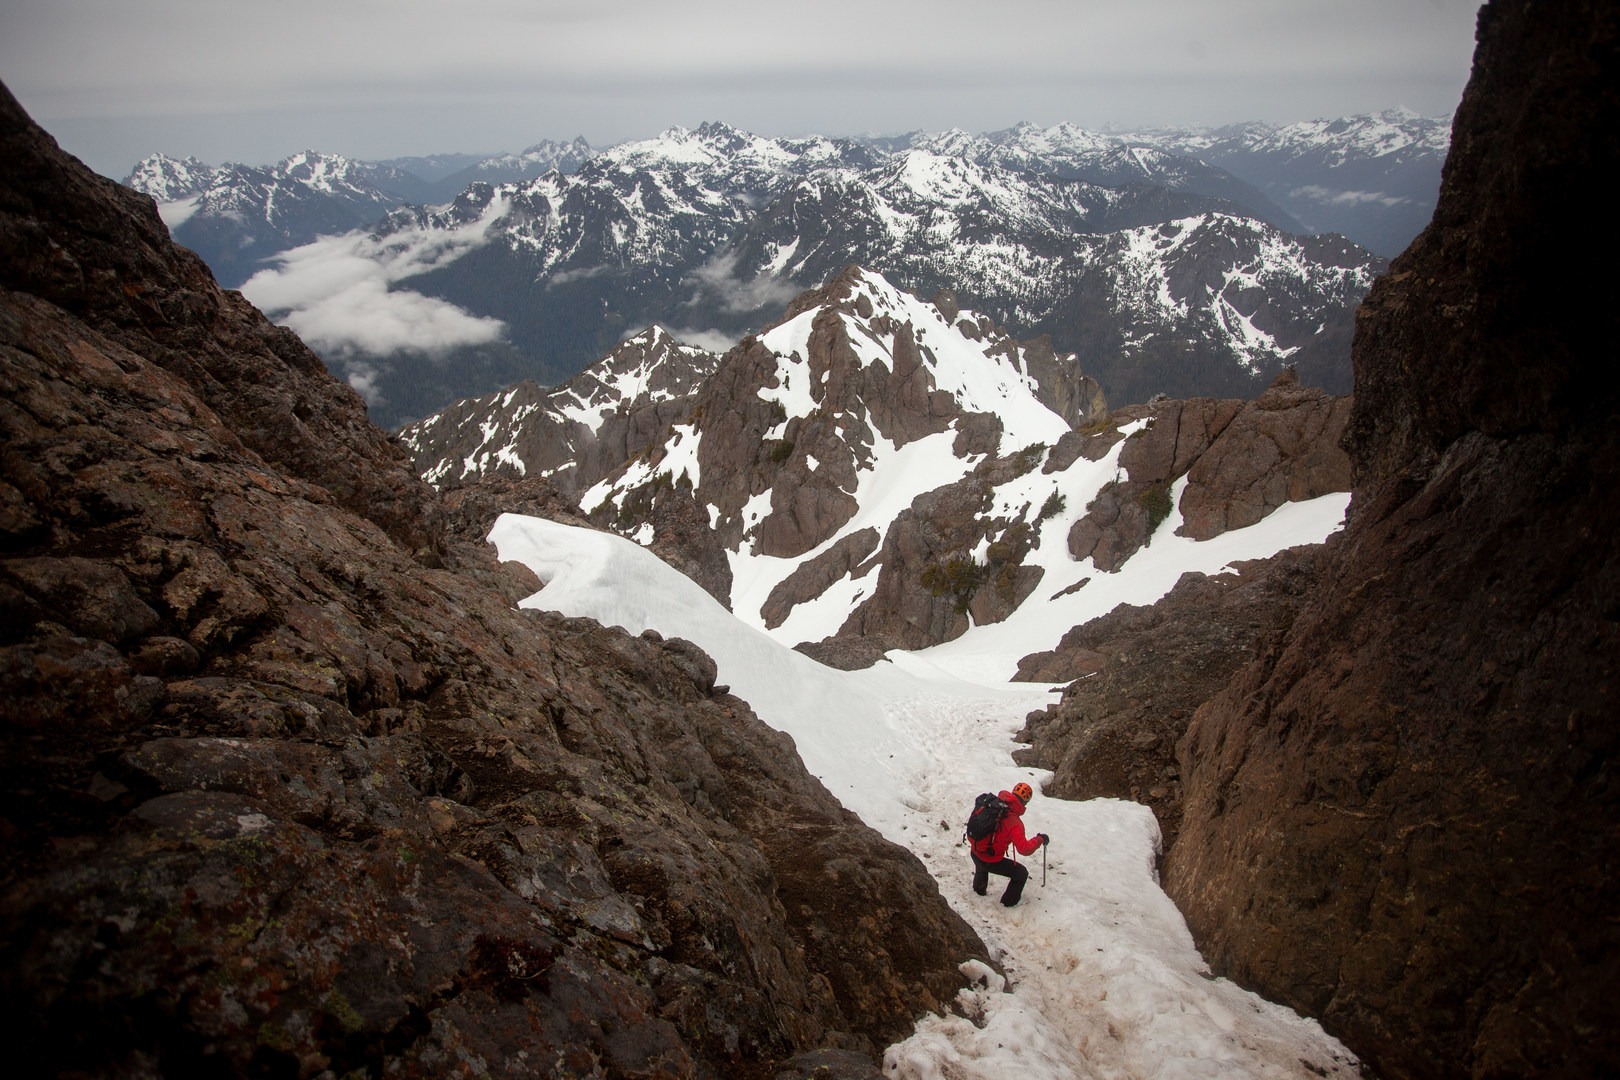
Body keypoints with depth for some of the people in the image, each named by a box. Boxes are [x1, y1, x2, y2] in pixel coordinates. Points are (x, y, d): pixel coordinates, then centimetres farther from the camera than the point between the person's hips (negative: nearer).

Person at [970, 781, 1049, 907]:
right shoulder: (1014, 823, -28)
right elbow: (1024, 849, -30)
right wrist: (1039, 840, -16)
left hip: (974, 852, 7)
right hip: (990, 861, -7)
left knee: (981, 865, 42)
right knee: (1022, 873, 14)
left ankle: (979, 888, 68)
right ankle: (1010, 901, 33)